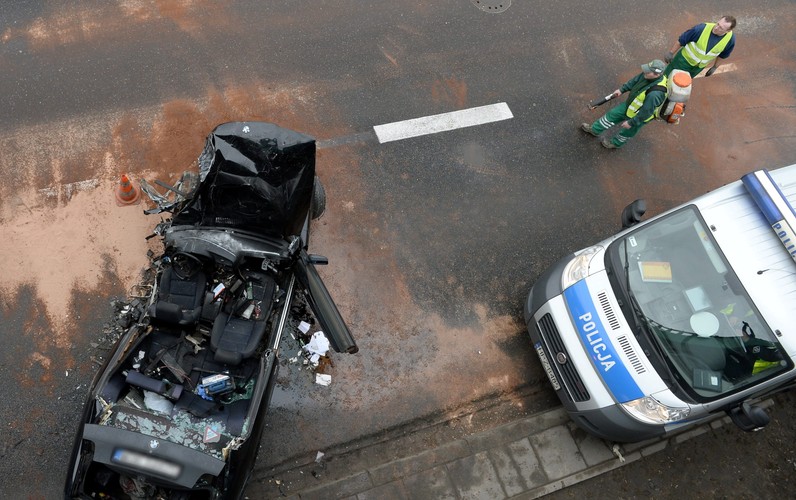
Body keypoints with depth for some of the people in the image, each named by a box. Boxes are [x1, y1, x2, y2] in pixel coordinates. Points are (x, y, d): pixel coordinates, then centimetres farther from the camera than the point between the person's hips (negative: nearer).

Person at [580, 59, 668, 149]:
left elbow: (646, 112, -32)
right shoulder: (648, 75, -21)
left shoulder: (655, 94, -43)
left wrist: (631, 122, -22)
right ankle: (594, 130, 40)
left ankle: (615, 143, 51)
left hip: (639, 117, -6)